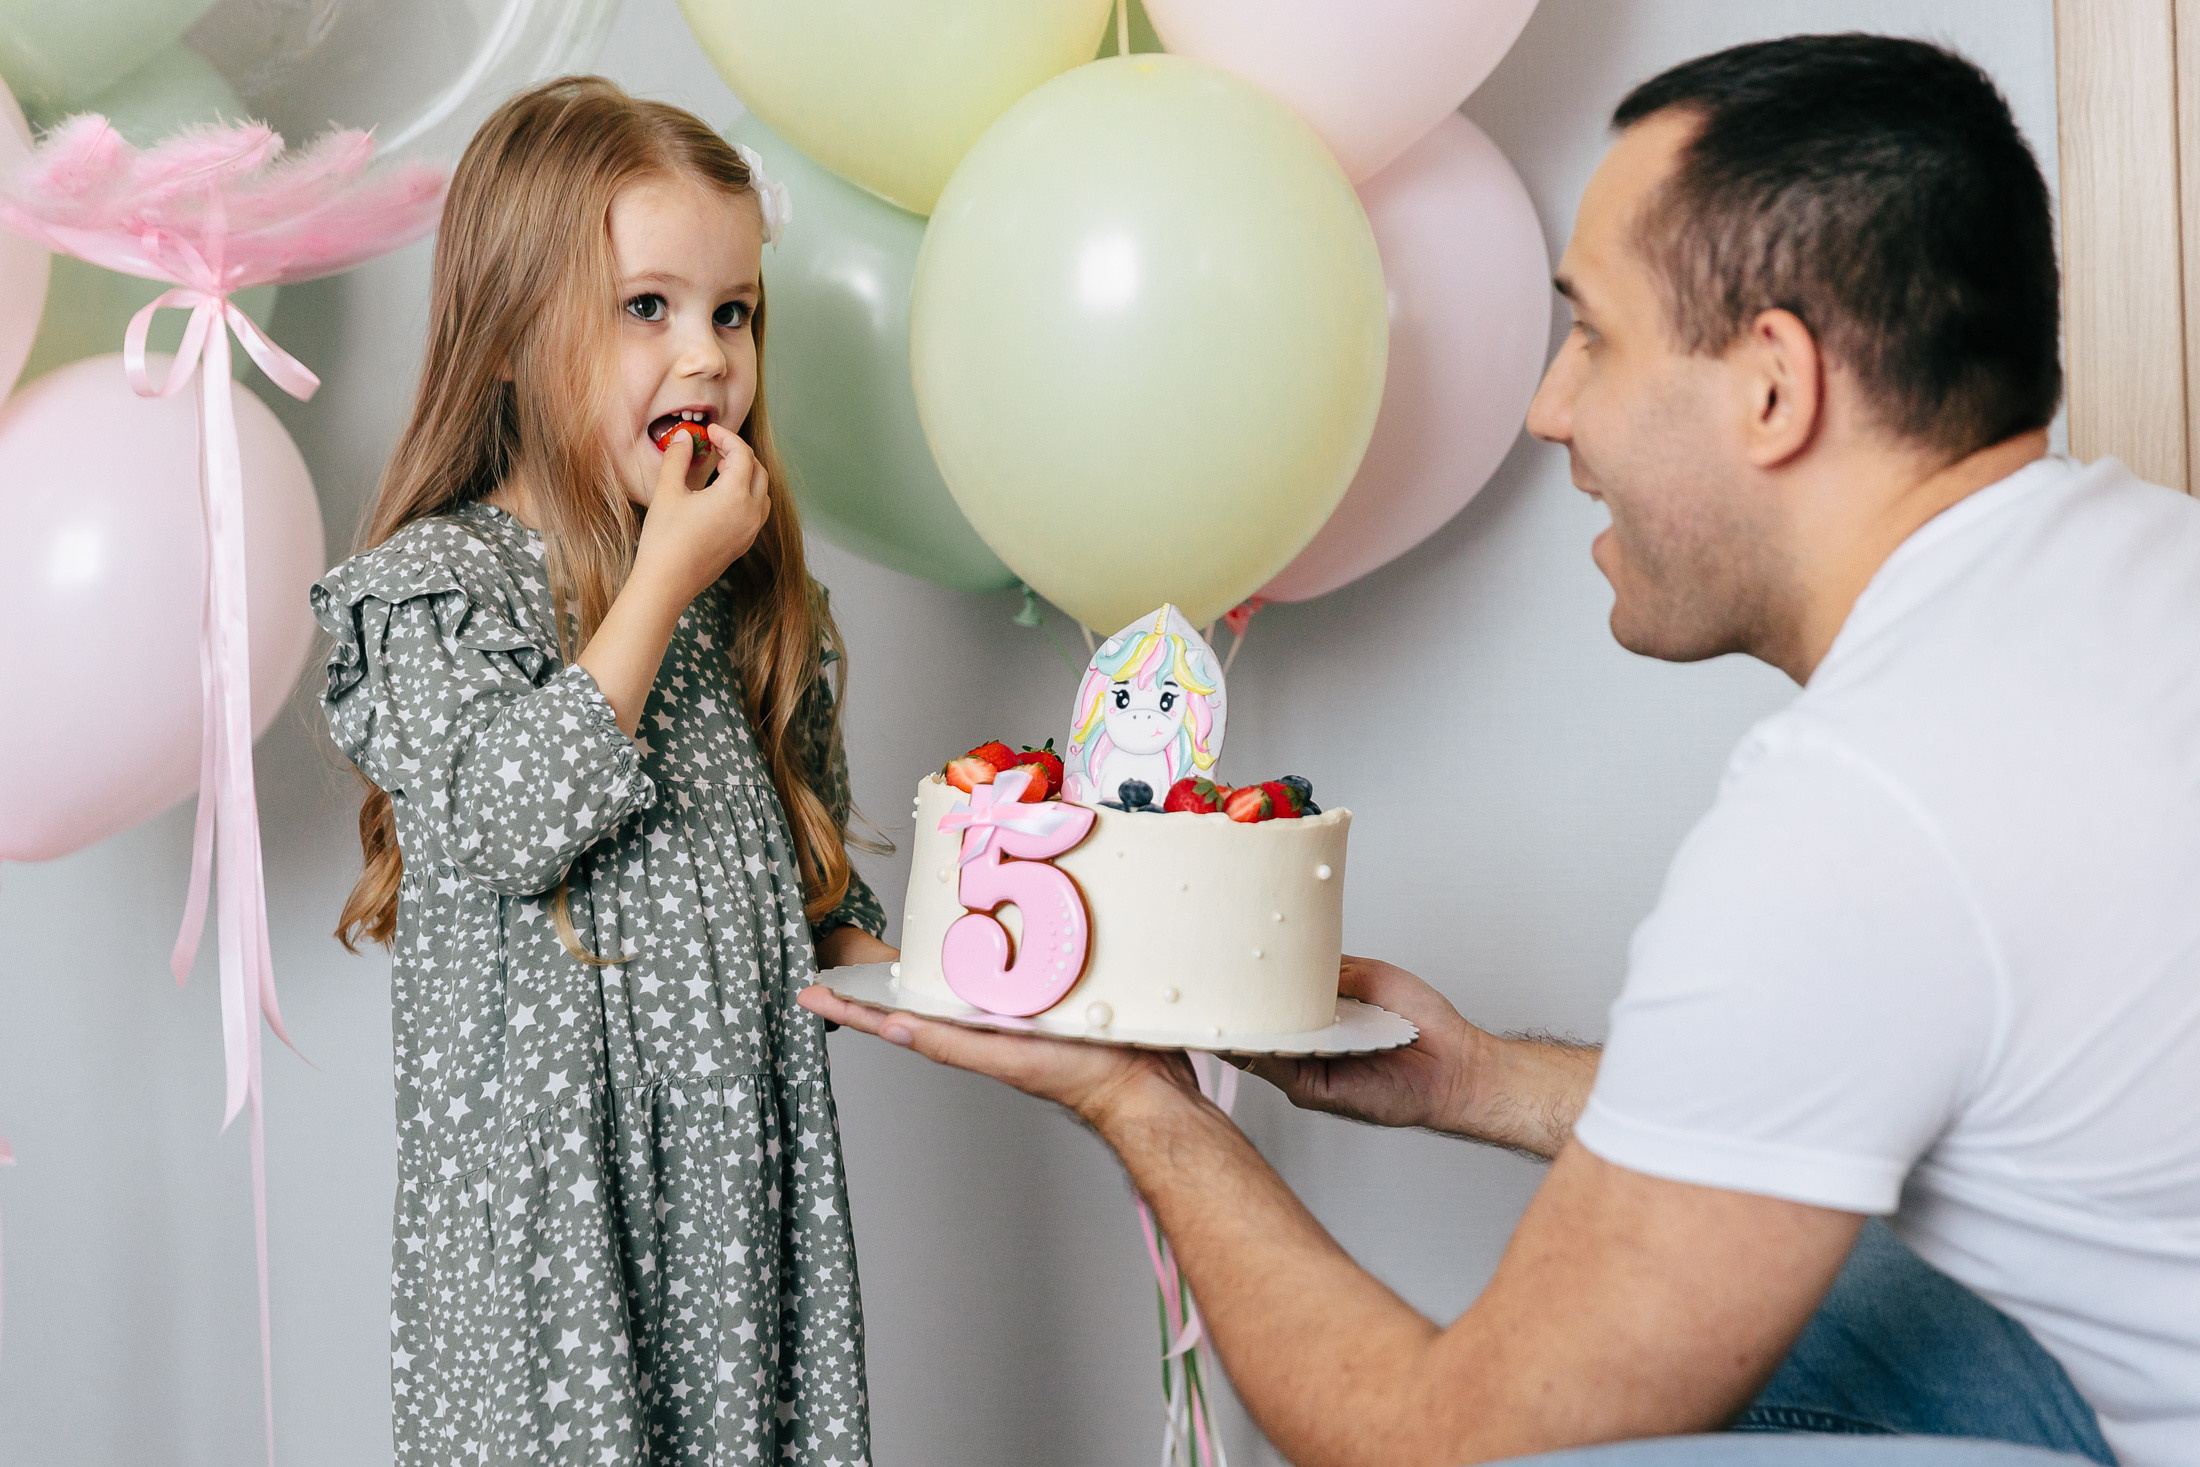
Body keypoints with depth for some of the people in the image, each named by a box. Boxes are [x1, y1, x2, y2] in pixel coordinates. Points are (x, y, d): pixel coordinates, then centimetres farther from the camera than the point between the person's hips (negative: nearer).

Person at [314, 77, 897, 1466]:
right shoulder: (436, 579, -8)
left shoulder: (750, 580, 10)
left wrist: (869, 957, 0)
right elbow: (507, 819, -23)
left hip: (745, 1138, 5)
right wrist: (664, 579, -18)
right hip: (549, 1162, -5)